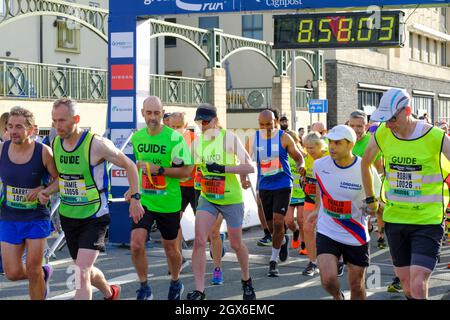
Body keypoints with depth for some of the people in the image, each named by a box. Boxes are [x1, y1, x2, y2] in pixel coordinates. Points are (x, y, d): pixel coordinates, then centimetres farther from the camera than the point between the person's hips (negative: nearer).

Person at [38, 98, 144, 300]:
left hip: (94, 217, -7)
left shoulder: (96, 144, -18)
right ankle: (110, 293, 49)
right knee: (84, 270, 20)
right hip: (68, 216, 7)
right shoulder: (56, 144, 0)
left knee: (81, 274, -19)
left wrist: (135, 199, -8)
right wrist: (47, 191, -2)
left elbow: (129, 166, -6)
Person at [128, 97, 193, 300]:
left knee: (170, 248, 14)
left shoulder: (174, 138, -13)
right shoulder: (137, 137, 4)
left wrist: (159, 170, -22)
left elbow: (186, 171, -14)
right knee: (136, 244, -13)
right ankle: (144, 288, 6)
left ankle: (176, 283, 40)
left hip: (168, 202, -3)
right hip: (143, 200, 3)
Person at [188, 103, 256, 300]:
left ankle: (246, 281, 37)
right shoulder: (198, 141, 0)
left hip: (231, 199, -4)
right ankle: (199, 291, -7)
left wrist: (223, 168, -32)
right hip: (207, 198, 4)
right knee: (199, 241, -12)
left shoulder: (229, 138, -16)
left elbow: (249, 168, -22)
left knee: (236, 244, 10)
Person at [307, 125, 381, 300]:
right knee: (328, 279, -14)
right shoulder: (319, 165, -8)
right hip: (327, 232, 1)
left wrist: (374, 208, -24)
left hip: (356, 237, -1)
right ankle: (338, 297, 21)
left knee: (357, 285, 8)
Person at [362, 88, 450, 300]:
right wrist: (370, 198, 21)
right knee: (405, 282, 12)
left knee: (418, 286, -16)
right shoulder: (382, 134, -2)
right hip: (394, 217, 5)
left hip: (428, 221, -4)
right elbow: (365, 163, 17)